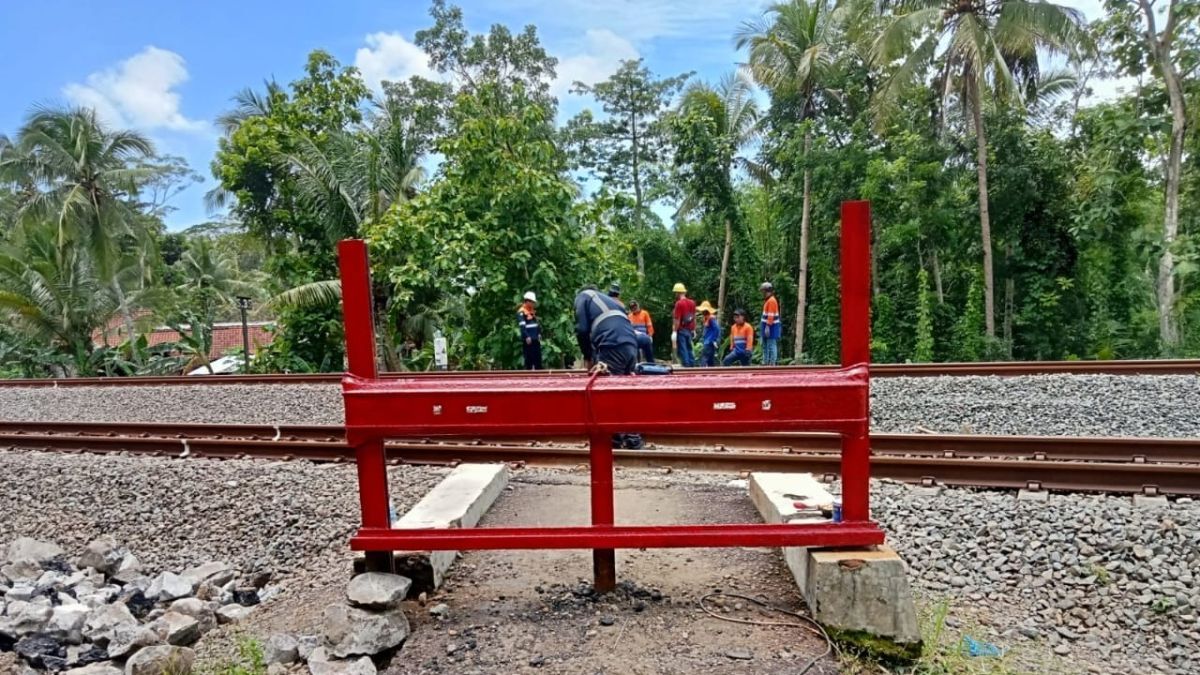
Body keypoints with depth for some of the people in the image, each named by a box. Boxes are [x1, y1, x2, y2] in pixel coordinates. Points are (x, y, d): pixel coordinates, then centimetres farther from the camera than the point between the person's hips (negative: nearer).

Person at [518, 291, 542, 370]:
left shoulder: (533, 311, 16)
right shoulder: (521, 312, -11)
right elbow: (522, 326, -18)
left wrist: (539, 333, 13)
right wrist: (527, 337, -23)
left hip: (536, 339, 8)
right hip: (528, 340, -8)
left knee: (538, 357, 10)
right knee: (529, 358, -3)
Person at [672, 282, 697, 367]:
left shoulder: (679, 303, -13)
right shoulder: (692, 302, 9)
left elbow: (677, 319, -17)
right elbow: (694, 317, 13)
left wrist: (674, 331, -16)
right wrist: (694, 330, 19)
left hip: (681, 330, -7)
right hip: (689, 330, 7)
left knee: (682, 350, -2)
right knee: (689, 349, 15)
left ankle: (686, 366, -4)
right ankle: (692, 365, 16)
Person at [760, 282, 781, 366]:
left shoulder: (771, 301, -15)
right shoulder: (768, 300, 17)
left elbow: (771, 315, -22)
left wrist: (767, 327, -25)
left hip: (771, 327, -11)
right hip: (768, 326, 11)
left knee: (771, 346, -11)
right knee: (765, 346, 16)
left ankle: (773, 363, -11)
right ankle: (765, 363, 24)